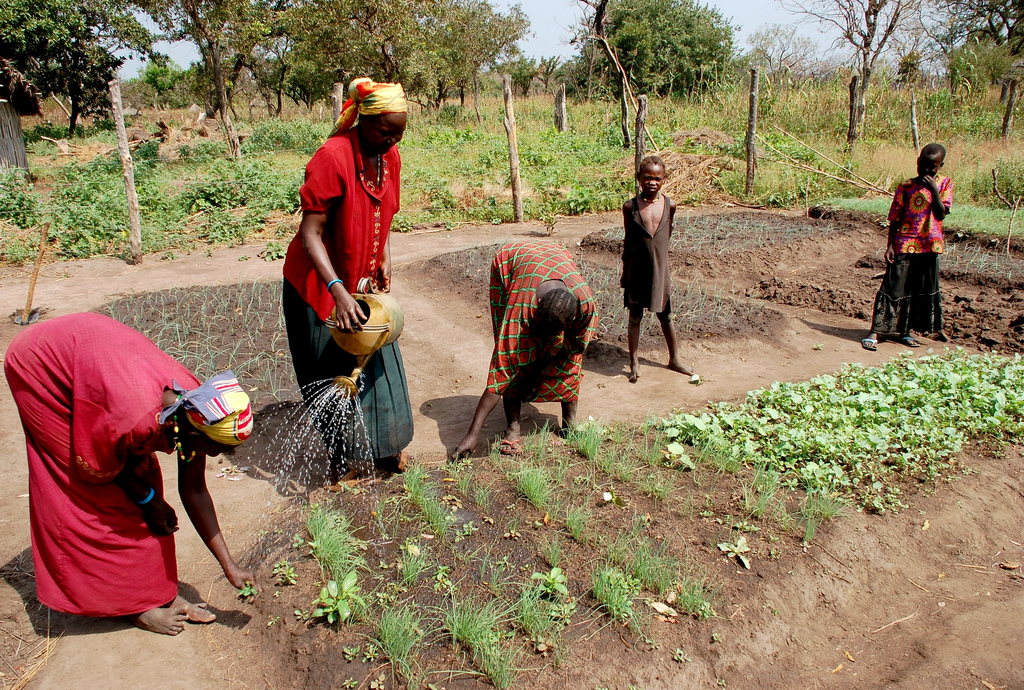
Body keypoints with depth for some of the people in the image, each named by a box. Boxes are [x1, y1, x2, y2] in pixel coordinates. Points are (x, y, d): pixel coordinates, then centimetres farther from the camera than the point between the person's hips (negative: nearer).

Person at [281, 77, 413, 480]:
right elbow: (310, 234, -25)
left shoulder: (390, 157, -2)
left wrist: (384, 259, -2)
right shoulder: (332, 158, -24)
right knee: (334, 373, 4)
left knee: (377, 361, 12)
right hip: (320, 284, -6)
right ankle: (342, 457, 21)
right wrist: (338, 292, -34)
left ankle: (385, 446, 28)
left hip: (364, 281, 7)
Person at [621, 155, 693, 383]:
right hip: (636, 272, -1)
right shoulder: (630, 207, -6)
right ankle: (634, 363, 17)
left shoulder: (669, 205, -2)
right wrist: (625, 273, 4)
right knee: (635, 317, 7)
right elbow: (628, 241, 2)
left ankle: (674, 359, 28)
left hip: (660, 270, 2)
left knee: (666, 316, 13)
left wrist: (656, 252, 12)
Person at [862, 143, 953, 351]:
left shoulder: (945, 184, 4)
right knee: (893, 288, -6)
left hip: (930, 246, 3)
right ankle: (874, 332, -6)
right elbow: (895, 219, -1)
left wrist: (934, 190, -15)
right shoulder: (906, 187, -2)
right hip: (904, 245, -3)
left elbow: (941, 214, -7)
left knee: (922, 291, 10)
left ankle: (905, 332, 22)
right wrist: (890, 245, -8)